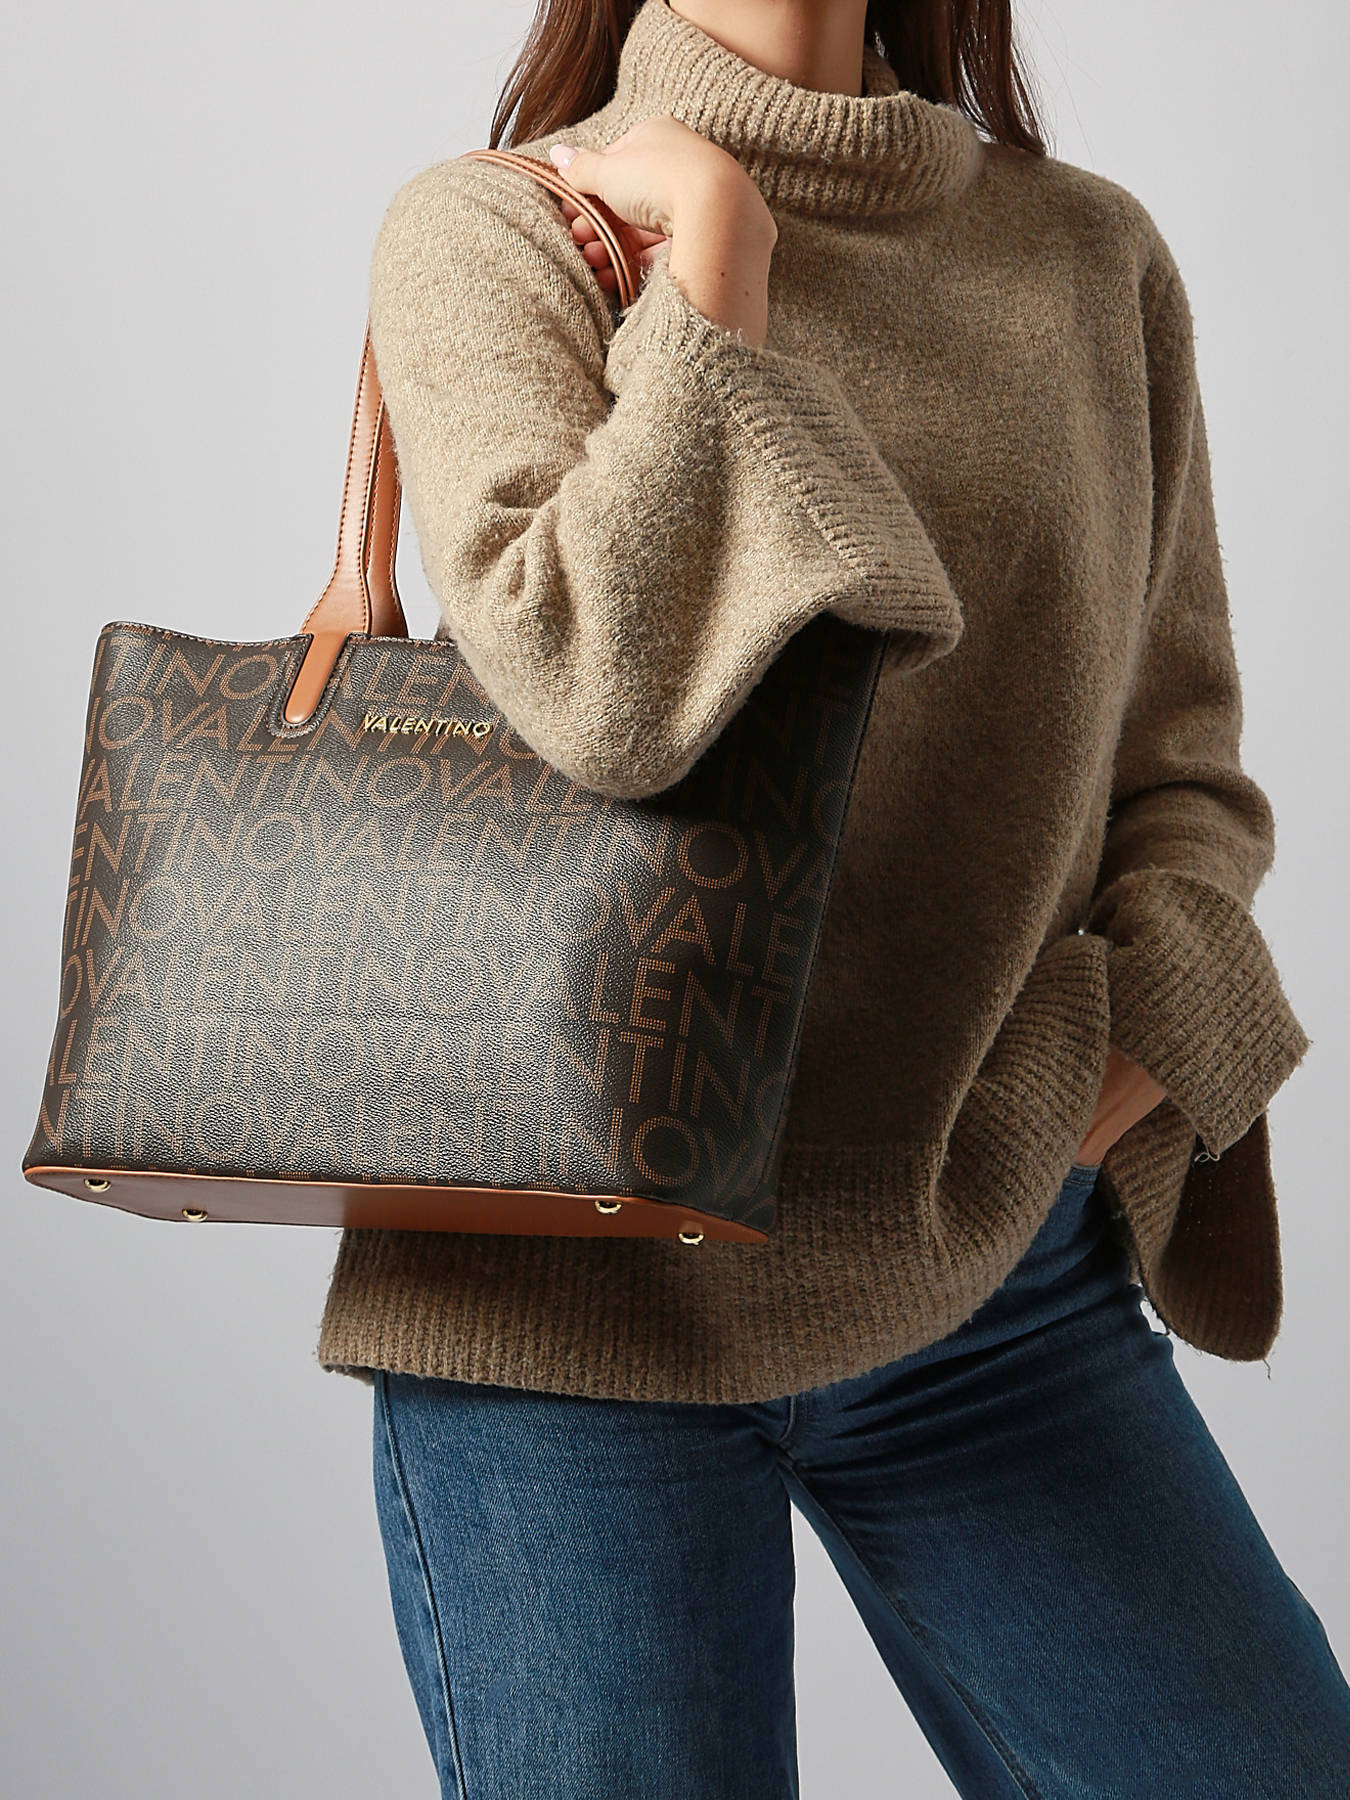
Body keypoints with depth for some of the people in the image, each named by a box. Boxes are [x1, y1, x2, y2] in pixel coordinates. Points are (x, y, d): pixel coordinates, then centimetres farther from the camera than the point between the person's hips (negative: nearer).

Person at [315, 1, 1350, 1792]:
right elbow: (601, 689, -20)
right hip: (581, 1287, -3)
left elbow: (1180, 758, 11)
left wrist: (1140, 1044, -6)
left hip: (1004, 1269, 4)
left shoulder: (1094, 258, 9)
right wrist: (715, 245, -12)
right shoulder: (489, 231, -2)